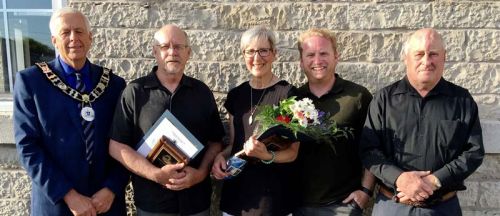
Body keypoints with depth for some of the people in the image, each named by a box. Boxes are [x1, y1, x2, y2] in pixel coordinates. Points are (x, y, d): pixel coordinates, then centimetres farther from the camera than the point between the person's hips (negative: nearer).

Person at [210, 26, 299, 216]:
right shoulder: (235, 95, 4)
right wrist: (221, 156, -7)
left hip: (272, 195, -4)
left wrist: (267, 156, -25)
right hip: (235, 191, 4)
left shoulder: (288, 94, -10)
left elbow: (293, 152, -8)